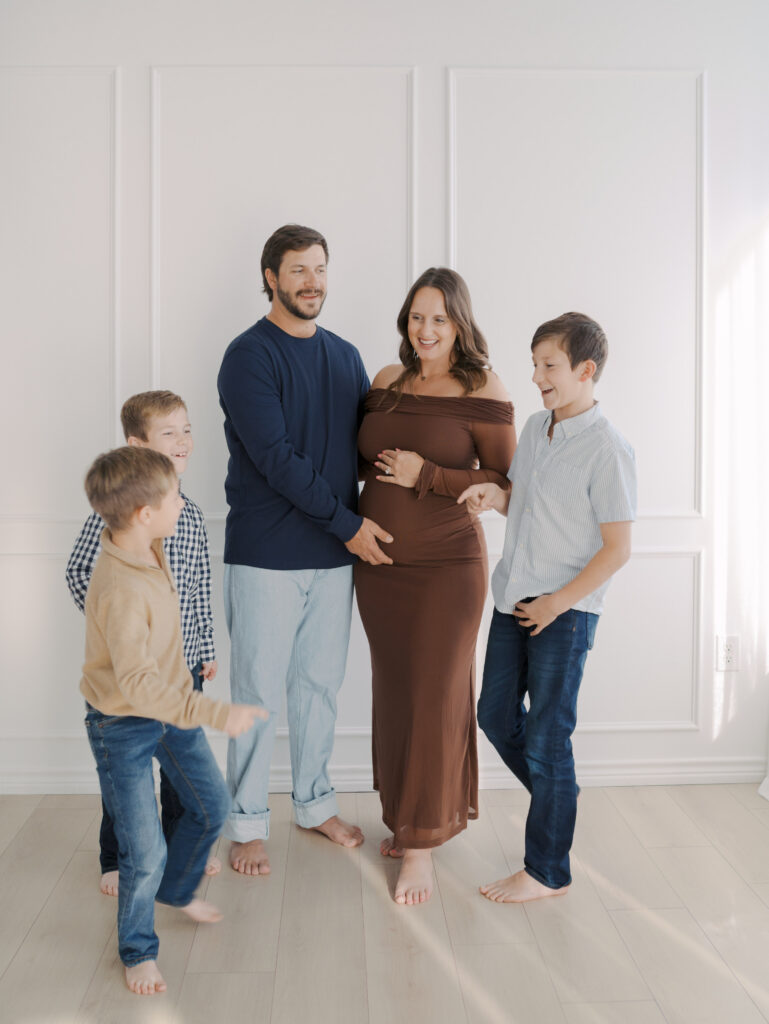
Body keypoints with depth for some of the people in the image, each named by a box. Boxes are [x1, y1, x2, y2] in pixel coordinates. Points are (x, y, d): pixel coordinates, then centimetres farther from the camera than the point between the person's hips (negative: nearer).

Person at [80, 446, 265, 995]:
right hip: (123, 727, -8)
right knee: (145, 853, 1)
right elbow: (137, 683, -37)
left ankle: (176, 888, 47)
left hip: (172, 706, 8)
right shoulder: (120, 589, -34)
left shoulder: (149, 549, -7)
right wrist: (217, 714, -39)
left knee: (212, 806, 19)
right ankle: (138, 951, 28)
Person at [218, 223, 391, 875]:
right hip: (265, 553, -5)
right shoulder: (250, 355, -8)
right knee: (259, 691, 3)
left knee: (321, 685, 15)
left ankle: (315, 802, 31)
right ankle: (247, 822, 19)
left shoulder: (344, 355, 12)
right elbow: (276, 457, -16)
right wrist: (347, 524, -16)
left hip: (337, 552, 6)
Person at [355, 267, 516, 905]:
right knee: (393, 693, 13)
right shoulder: (385, 382, 8)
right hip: (378, 562, 5)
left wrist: (426, 476, -18)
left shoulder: (483, 390, -7)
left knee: (436, 698, 0)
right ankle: (408, 817, 32)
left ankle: (422, 845, 13)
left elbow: (505, 485, -8)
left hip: (446, 566, -5)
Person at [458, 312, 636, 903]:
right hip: (514, 599, 8)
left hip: (566, 611, -8)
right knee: (496, 715, 17)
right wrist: (495, 497, -3)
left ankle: (547, 871, 18)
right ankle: (559, 797, 41)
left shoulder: (607, 449, -16)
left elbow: (617, 548, -15)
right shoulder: (534, 428, 7)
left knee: (545, 738, 1)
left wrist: (557, 603, -16)